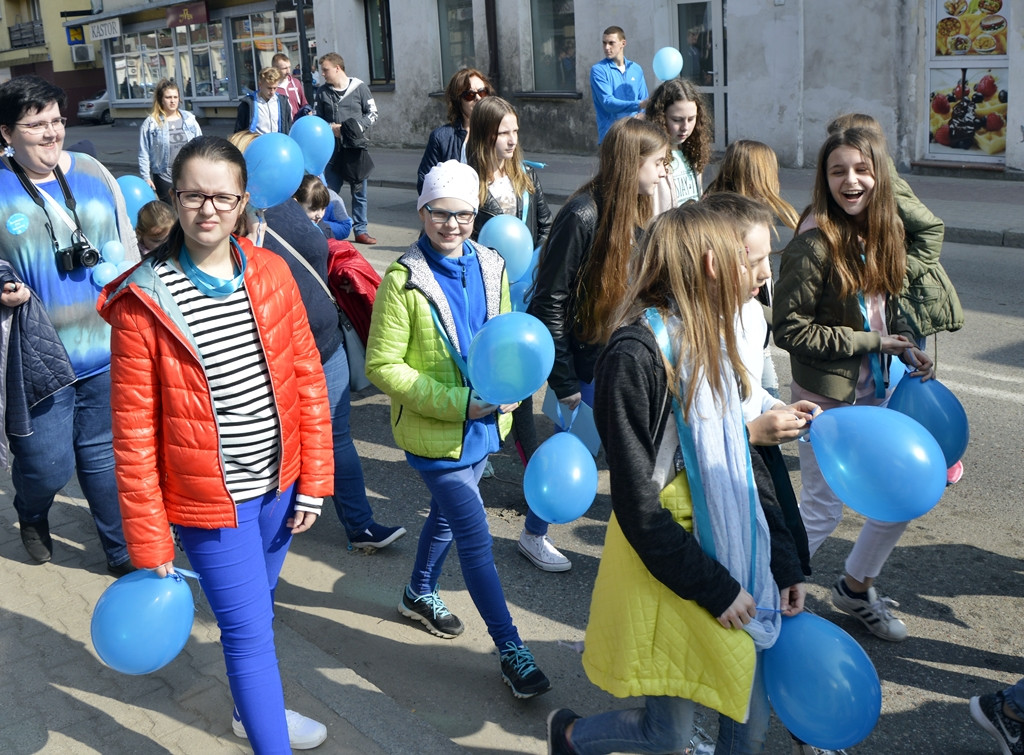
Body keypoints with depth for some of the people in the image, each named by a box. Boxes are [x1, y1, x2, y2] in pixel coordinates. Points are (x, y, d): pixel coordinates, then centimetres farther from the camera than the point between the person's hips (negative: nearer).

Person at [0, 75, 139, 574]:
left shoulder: (92, 173, 5)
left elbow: (127, 249, 14)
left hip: (104, 350, 3)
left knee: (104, 456, 15)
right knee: (47, 465, 4)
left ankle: (123, 552, 30)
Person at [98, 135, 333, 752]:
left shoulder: (271, 273, -4)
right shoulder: (144, 301, -15)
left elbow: (308, 379, 1)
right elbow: (134, 431, -12)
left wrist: (314, 482, 0)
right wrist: (149, 542, -9)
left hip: (279, 486, 5)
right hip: (209, 500, -4)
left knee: (255, 607, 24)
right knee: (250, 629, 2)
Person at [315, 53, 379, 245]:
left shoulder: (359, 88, -1)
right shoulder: (322, 92, 5)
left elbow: (372, 114, 3)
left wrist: (357, 128, -12)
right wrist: (330, 127, -8)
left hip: (356, 148, -1)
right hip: (332, 149, 1)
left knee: (359, 193, 7)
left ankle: (361, 230, 16)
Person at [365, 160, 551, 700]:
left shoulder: (490, 267, 0)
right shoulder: (404, 280, -17)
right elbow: (382, 365, -16)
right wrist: (455, 402, -23)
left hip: (482, 427, 6)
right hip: (434, 433, -6)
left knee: (448, 513, 25)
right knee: (477, 541, -3)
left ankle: (420, 594, 50)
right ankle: (511, 651, 10)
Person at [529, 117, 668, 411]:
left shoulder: (635, 213, 7)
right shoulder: (583, 216, -18)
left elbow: (636, 294, 11)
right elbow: (549, 301, -18)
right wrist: (564, 384, -17)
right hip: (585, 367, -7)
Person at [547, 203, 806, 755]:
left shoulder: (708, 343, 7)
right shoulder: (638, 351, -21)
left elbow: (735, 467, 12)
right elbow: (637, 503, -20)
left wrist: (782, 561, 7)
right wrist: (714, 587, -16)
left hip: (730, 561, 8)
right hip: (666, 573, -8)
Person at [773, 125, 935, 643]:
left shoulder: (883, 235, 2)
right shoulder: (814, 246, -21)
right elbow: (790, 330, -21)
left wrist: (907, 350, -2)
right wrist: (870, 342, -17)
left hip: (876, 392, 8)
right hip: (827, 398, -7)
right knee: (822, 512, 2)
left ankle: (856, 586, 37)